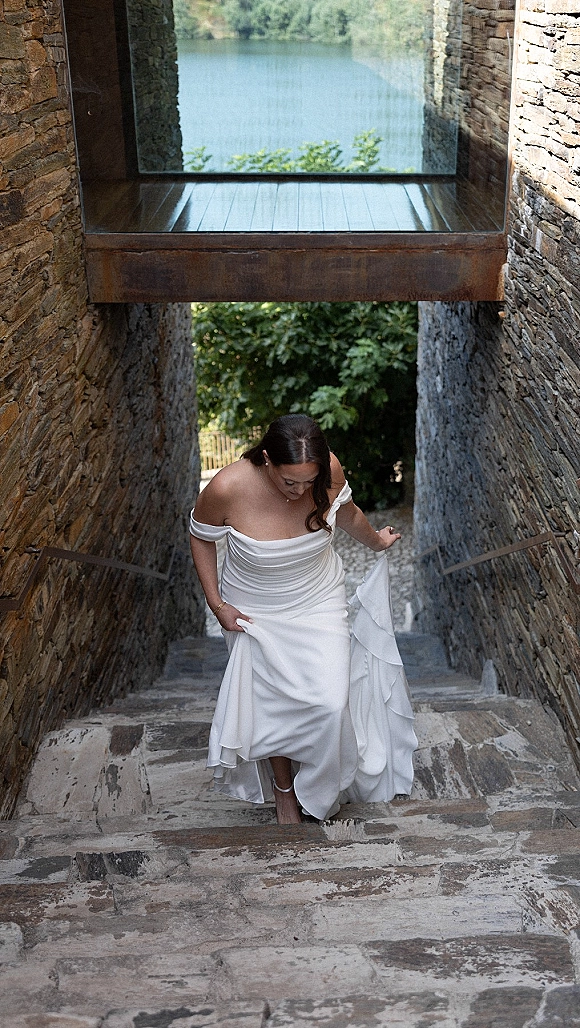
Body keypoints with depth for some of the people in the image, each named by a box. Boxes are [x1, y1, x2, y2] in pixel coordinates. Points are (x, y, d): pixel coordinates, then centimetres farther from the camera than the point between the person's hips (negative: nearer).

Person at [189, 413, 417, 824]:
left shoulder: (329, 470, -22)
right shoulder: (227, 488, -29)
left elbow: (346, 512, 4)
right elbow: (201, 536, -7)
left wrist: (377, 542, 22)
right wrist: (216, 603, -9)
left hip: (319, 603, 2)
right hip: (256, 614, -1)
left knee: (331, 704, -8)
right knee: (273, 706, 8)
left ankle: (318, 787, 23)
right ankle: (283, 788, 38)